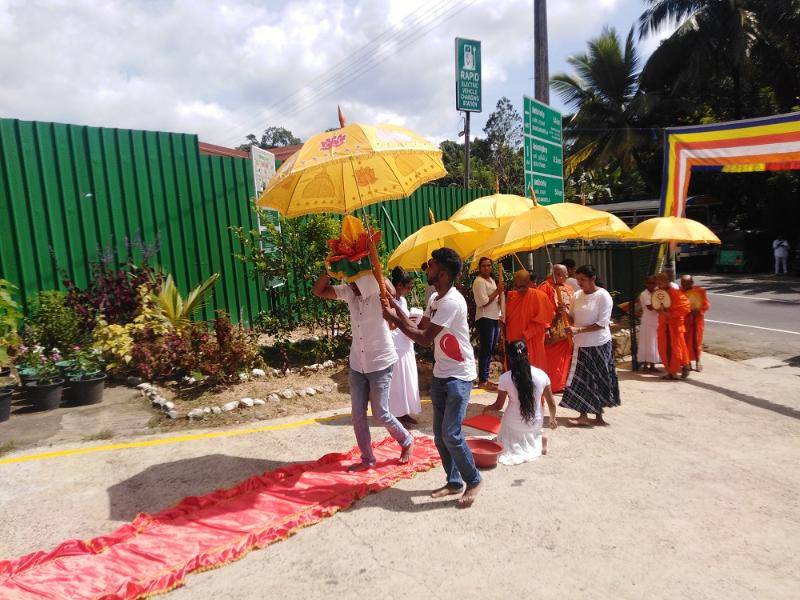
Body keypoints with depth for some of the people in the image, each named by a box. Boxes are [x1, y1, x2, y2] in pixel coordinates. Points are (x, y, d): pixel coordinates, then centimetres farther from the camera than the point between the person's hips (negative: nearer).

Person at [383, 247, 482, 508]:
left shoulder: (452, 302, -23)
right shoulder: (435, 298, 8)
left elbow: (424, 339, -22)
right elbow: (419, 328, 9)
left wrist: (394, 319, -14)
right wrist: (397, 309, 1)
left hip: (459, 376, -9)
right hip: (440, 375, 9)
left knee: (451, 434, -9)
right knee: (439, 434, 12)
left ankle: (473, 481, 13)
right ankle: (454, 482, 27)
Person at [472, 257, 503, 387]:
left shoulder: (491, 280, 18)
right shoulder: (479, 281, -10)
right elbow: (483, 302, -18)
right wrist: (497, 291, -13)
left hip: (495, 318, 9)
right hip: (485, 319, -9)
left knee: (490, 350, 13)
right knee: (485, 350, -8)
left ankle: (486, 377, 22)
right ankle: (482, 380, -3)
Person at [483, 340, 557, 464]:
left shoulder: (505, 378, -18)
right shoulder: (542, 375, -12)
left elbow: (498, 406, -7)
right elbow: (551, 403, -1)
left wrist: (487, 408, 16)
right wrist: (553, 419, 19)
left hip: (513, 425, -3)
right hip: (535, 425, 3)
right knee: (533, 436, 34)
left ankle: (516, 449, -11)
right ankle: (539, 441, 0)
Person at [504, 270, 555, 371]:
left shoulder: (538, 296, -10)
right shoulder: (511, 296, 4)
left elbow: (541, 321, -11)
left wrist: (526, 335, -16)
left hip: (531, 345, -5)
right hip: (512, 342, 5)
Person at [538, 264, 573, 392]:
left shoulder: (568, 288, 13)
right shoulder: (546, 287, -9)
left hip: (566, 331, 7)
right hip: (553, 332, -7)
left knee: (565, 358, 12)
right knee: (552, 359, -1)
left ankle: (562, 383, 23)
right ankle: (550, 385, 9)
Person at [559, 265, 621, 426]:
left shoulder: (603, 296, -11)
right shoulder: (576, 296, 5)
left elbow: (602, 323, -16)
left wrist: (579, 330, -23)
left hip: (599, 345, -5)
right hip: (581, 344, 5)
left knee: (598, 380, 6)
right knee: (580, 380, 7)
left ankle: (598, 416, 18)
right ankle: (583, 415, 16)